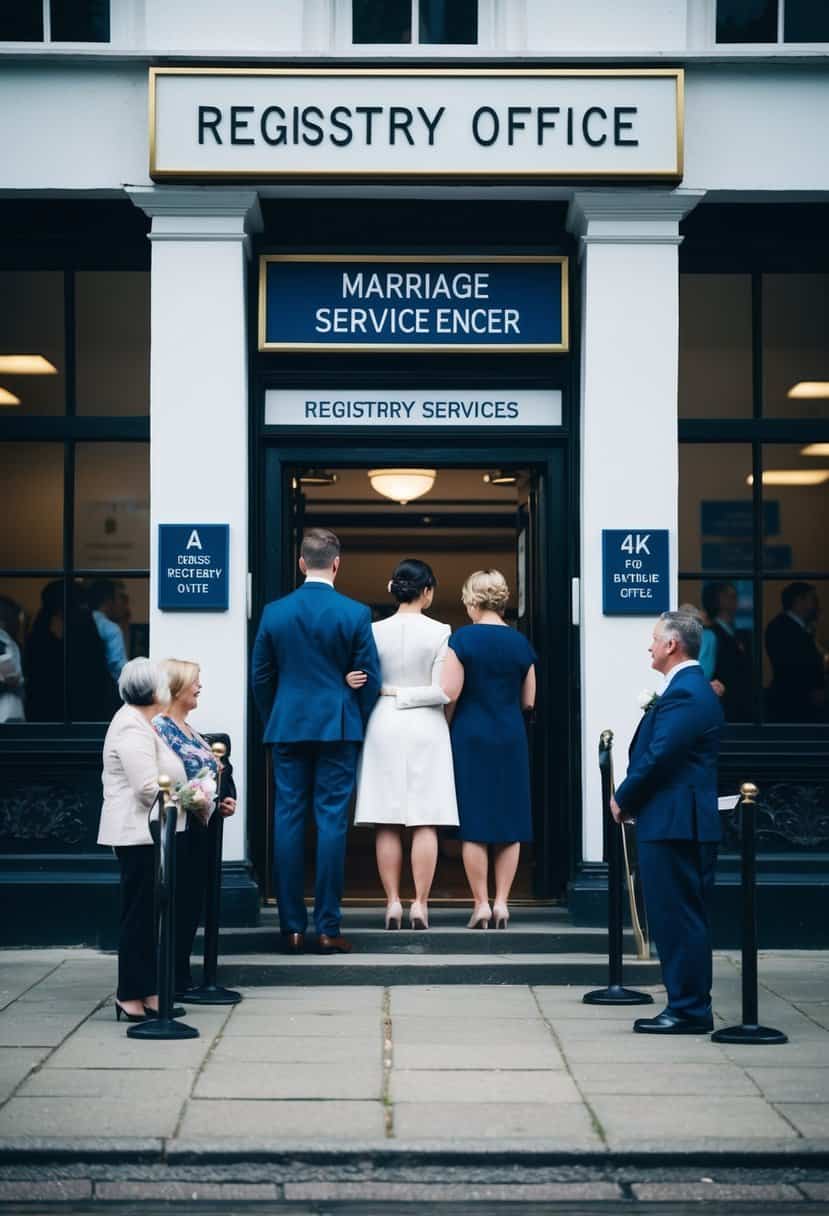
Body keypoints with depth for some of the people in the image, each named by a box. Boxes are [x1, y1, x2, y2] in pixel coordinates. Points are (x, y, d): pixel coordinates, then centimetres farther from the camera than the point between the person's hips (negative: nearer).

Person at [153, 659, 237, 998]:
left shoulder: (190, 731, 17)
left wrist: (225, 801, 5)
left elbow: (211, 776, 21)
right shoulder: (159, 728, -12)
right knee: (176, 906, -4)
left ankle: (181, 978, 20)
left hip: (199, 832, 9)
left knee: (192, 906, 12)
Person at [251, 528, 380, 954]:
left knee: (288, 822, 5)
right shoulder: (355, 614, -4)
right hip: (338, 728, -2)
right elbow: (370, 679, -1)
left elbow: (260, 677, 7)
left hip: (287, 728, 2)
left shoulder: (274, 612, 2)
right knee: (332, 822, 0)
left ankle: (292, 926, 6)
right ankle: (328, 927, 0)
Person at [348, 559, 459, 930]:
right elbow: (442, 691, -11)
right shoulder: (439, 632, -6)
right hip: (425, 730, -2)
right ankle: (420, 903, -1)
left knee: (387, 823, 5)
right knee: (425, 823, 1)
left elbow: (360, 683, 1)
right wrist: (406, 697, -4)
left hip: (384, 727, 2)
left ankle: (393, 902, 6)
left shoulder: (374, 632, 1)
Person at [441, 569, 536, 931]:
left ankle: (481, 904, 3)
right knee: (510, 823, 8)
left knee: (474, 826, 2)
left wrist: (446, 728, 6)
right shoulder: (520, 642, 3)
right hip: (511, 738, 3)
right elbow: (528, 701, 7)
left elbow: (450, 694, -12)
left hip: (470, 738, -3)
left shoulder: (462, 638, -9)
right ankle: (501, 903, 8)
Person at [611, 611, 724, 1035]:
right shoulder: (692, 688, 18)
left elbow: (658, 757, -21)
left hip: (673, 825, -11)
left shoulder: (685, 694, -16)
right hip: (678, 823, 11)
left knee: (679, 919, -5)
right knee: (680, 919, 13)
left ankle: (689, 1010, -1)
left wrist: (623, 800, -7)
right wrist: (630, 799, 9)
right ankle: (686, 1005, 19)